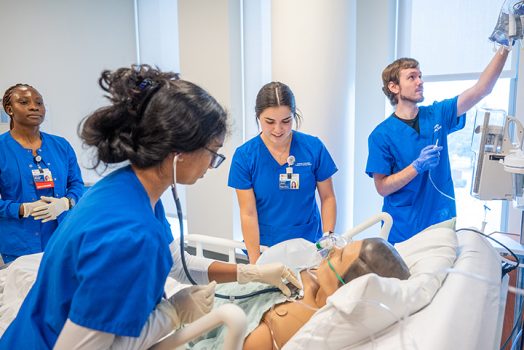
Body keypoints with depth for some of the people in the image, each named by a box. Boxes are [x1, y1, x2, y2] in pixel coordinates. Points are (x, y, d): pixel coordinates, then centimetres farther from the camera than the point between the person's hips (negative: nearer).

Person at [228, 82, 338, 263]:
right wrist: (255, 262, -11)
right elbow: (248, 214, -9)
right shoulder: (244, 156, -9)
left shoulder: (314, 148, -7)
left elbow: (328, 197, 3)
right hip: (265, 249, 0)